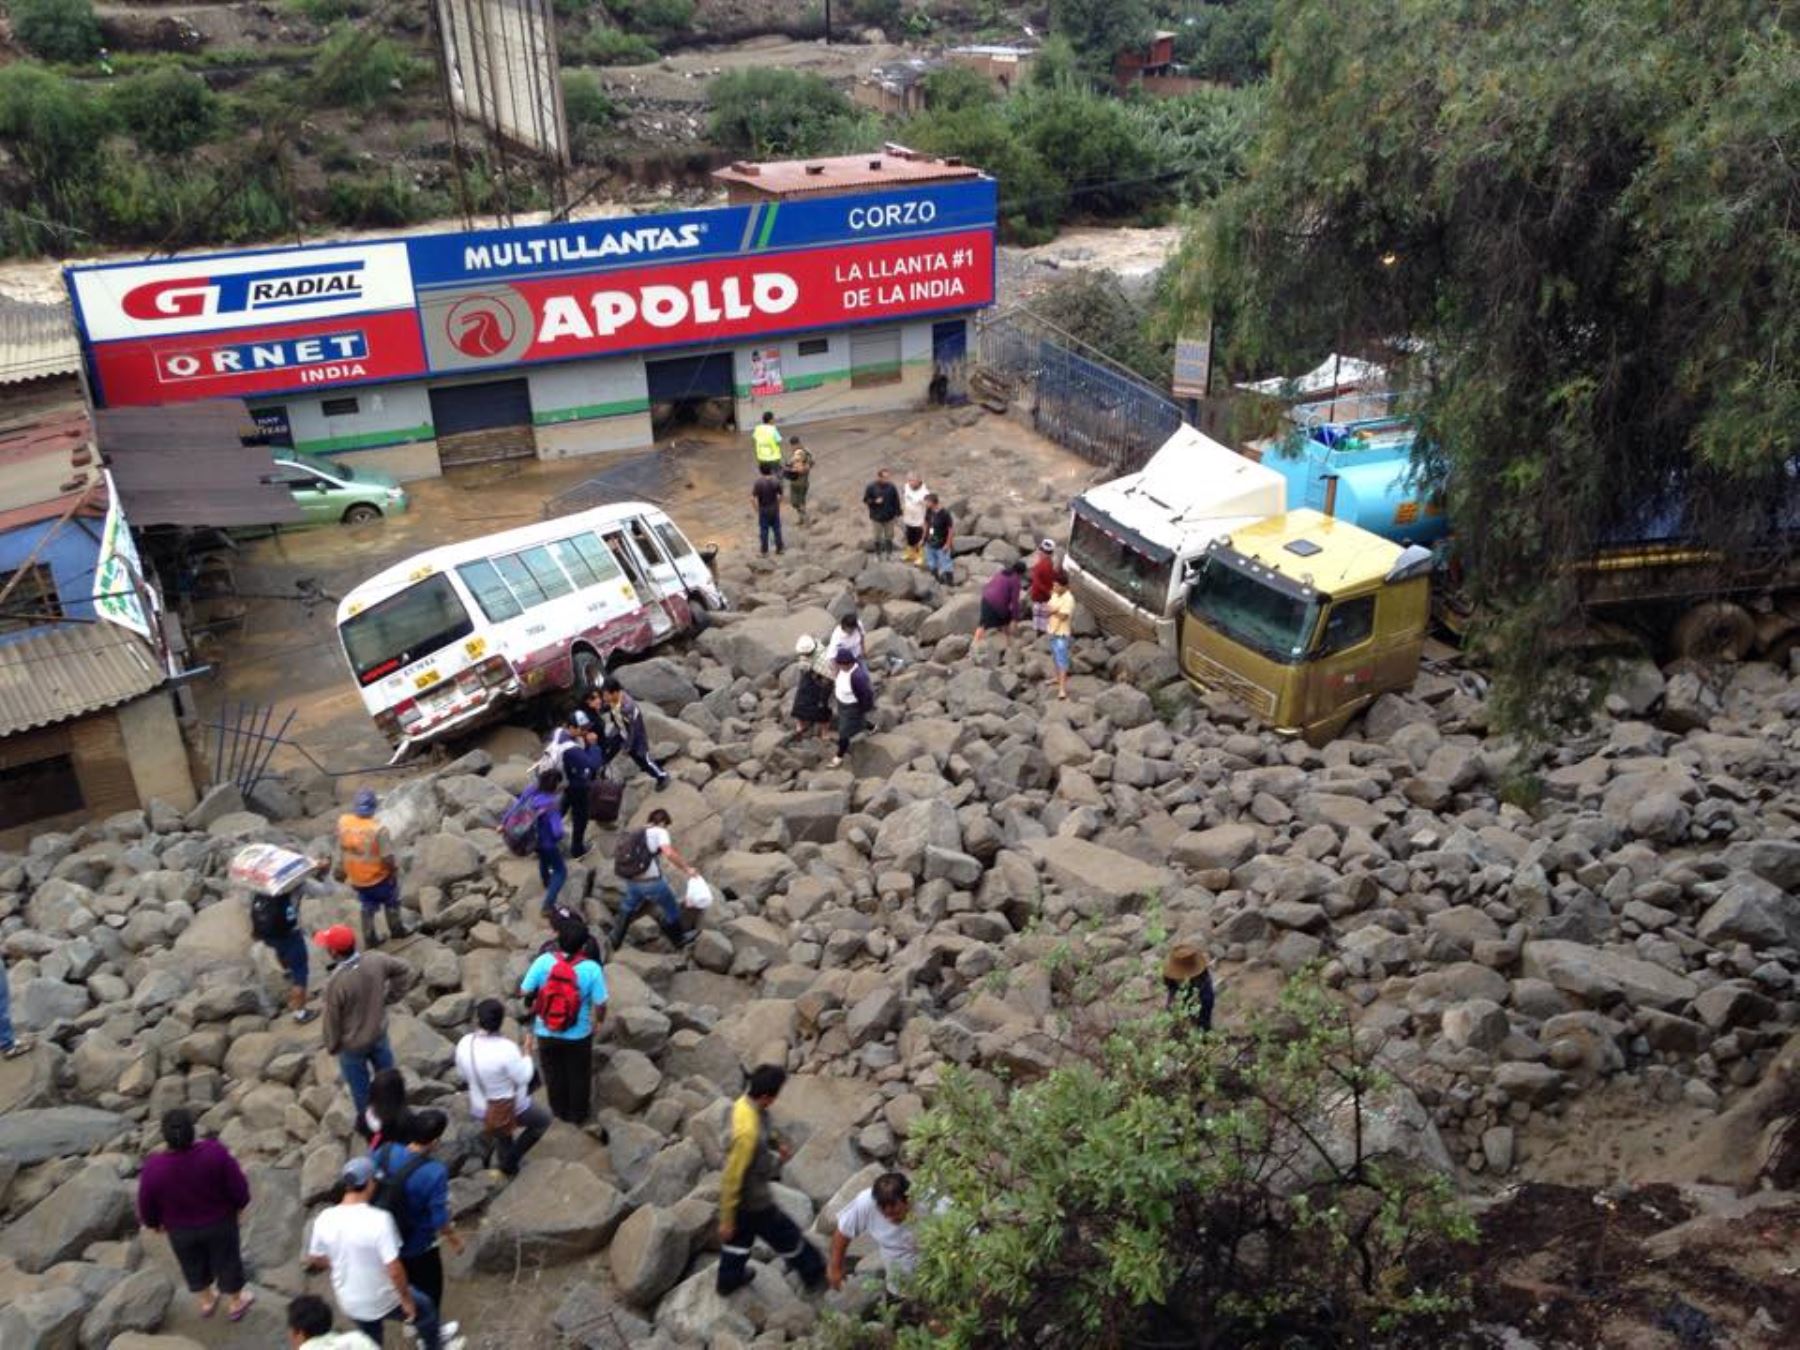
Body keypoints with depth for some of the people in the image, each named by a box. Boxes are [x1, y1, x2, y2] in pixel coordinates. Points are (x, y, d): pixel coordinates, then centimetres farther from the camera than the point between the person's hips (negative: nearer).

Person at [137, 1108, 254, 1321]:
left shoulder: (154, 1168, -28)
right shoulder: (215, 1153, -30)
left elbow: (146, 1205, -11)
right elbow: (238, 1186, -18)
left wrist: (153, 1222, 11)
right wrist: (239, 1203, 4)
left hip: (180, 1230, 1)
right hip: (219, 1222, -1)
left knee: (194, 1265, 28)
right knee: (227, 1261, 23)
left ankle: (207, 1302, 49)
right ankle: (236, 1303, 42)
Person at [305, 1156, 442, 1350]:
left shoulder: (325, 1219, -15)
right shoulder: (379, 1219, -31)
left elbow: (314, 1260, 2)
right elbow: (394, 1270, -29)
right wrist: (406, 1300, -13)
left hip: (350, 1302, 5)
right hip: (384, 1300, -5)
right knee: (425, 1309, 24)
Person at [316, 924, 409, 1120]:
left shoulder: (336, 982, -34)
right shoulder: (375, 960, -21)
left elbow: (332, 1020, -20)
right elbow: (405, 970, -3)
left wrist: (331, 1046, -2)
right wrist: (390, 994, 4)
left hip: (352, 1044, -5)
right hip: (379, 1032, 5)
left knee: (359, 1086, 21)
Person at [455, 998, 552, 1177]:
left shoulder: (464, 1043, -17)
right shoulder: (506, 1049, -34)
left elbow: (463, 1074, 0)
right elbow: (524, 1078, -20)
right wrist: (526, 1054, -7)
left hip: (480, 1107, 6)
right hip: (510, 1108, -6)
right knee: (544, 1118, 23)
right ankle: (511, 1159, 22)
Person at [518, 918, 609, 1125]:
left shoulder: (544, 961, -21)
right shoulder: (591, 968, -24)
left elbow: (524, 991, -12)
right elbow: (600, 1004, -18)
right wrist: (599, 1022, 3)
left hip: (546, 1032, 2)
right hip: (578, 1035, -1)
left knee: (554, 1074, 26)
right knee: (579, 1075, 23)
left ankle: (560, 1111, 46)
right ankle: (578, 1114, 42)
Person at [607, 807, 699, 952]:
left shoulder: (637, 834, 16)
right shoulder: (660, 832, -6)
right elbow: (669, 854, -21)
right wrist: (687, 869, -15)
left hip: (632, 880, 6)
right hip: (651, 881, -6)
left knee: (627, 909, 30)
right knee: (670, 910, 15)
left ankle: (614, 941, 36)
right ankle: (679, 940, 31)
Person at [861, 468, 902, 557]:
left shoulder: (891, 487, -9)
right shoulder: (871, 487, -13)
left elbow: (896, 501, -1)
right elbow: (866, 500, -4)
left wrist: (897, 513, 0)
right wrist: (874, 501, -22)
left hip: (889, 517, 1)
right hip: (877, 517, -1)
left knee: (889, 536, 14)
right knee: (878, 536, 12)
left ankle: (889, 553, 31)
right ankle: (878, 554, 29)